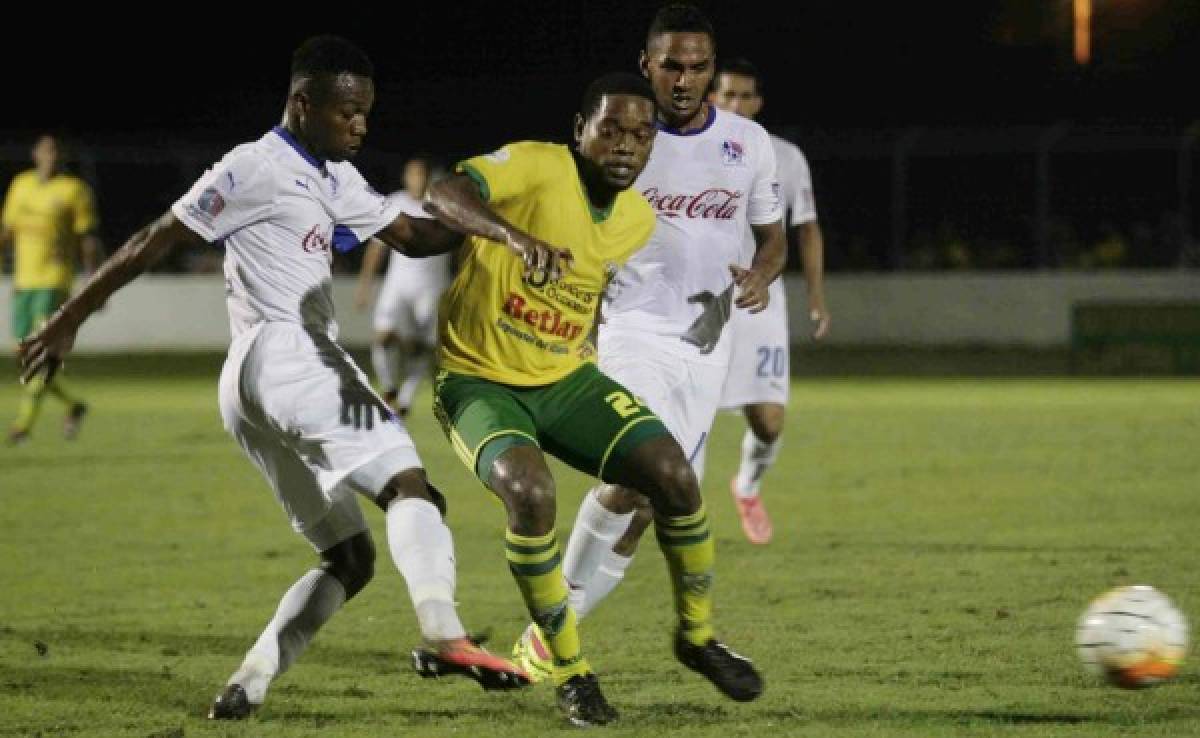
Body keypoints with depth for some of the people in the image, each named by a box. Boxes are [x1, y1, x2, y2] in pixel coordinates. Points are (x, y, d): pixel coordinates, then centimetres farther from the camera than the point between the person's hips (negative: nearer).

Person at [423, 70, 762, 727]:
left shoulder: (639, 221, 0)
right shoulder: (537, 167, -20)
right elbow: (442, 197, -39)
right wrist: (515, 235, -55)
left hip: (565, 378, 5)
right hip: (477, 378, -5)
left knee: (672, 471, -13)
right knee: (530, 492, -31)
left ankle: (696, 634, 13)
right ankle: (569, 670, -12)